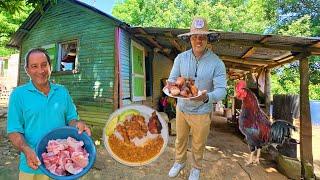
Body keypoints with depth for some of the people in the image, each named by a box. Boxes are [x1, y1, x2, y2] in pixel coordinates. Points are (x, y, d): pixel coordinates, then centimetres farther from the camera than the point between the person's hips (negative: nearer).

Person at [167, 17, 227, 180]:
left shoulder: (217, 63, -14)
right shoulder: (181, 58, -6)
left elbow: (221, 90, -18)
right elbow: (172, 79, -5)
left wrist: (207, 97, -39)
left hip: (201, 112, -2)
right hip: (181, 108, 3)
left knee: (198, 145, 19)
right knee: (180, 139, 23)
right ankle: (179, 162, 51)